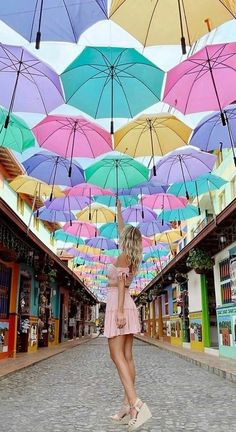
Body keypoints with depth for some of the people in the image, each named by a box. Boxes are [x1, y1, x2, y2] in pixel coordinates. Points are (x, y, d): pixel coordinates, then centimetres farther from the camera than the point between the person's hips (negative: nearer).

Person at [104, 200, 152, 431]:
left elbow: (121, 285, -19)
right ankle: (127, 406, 6)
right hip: (127, 307, 9)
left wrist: (119, 311, -25)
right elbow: (121, 230, 28)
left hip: (118, 306, -9)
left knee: (117, 356, -13)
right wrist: (118, 211, 39)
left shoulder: (123, 257, -8)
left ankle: (136, 405, -22)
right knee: (127, 357, 4)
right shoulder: (130, 256, 14)